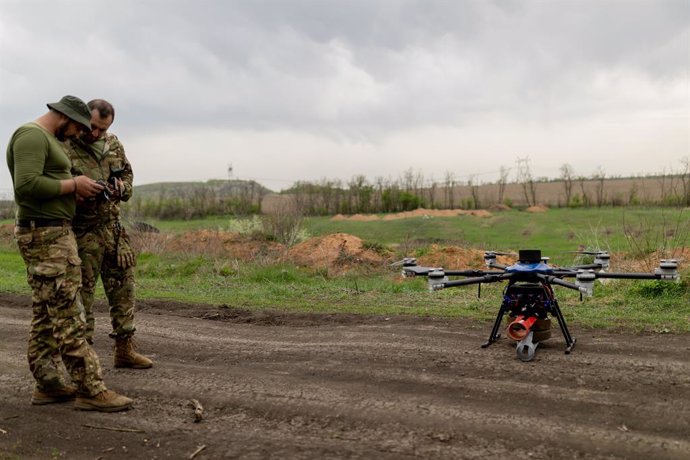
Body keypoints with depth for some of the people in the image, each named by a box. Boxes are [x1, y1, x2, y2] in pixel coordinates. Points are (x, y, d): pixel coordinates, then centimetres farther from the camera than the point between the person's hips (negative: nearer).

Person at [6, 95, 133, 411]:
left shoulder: (46, 139, 20)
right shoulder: (32, 135, -13)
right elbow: (27, 185, -26)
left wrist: (75, 189, 6)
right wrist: (73, 185, -16)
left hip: (51, 234, 11)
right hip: (47, 236, -11)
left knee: (46, 315, 11)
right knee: (68, 315, -10)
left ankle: (47, 385, 18)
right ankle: (90, 389, -6)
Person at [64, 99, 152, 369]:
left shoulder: (113, 144, 8)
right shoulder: (64, 147, -10)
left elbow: (127, 173, 20)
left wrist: (121, 187, -1)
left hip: (113, 228, 6)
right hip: (82, 232, -6)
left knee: (123, 287, 9)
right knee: (82, 290, 1)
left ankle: (124, 349, 20)